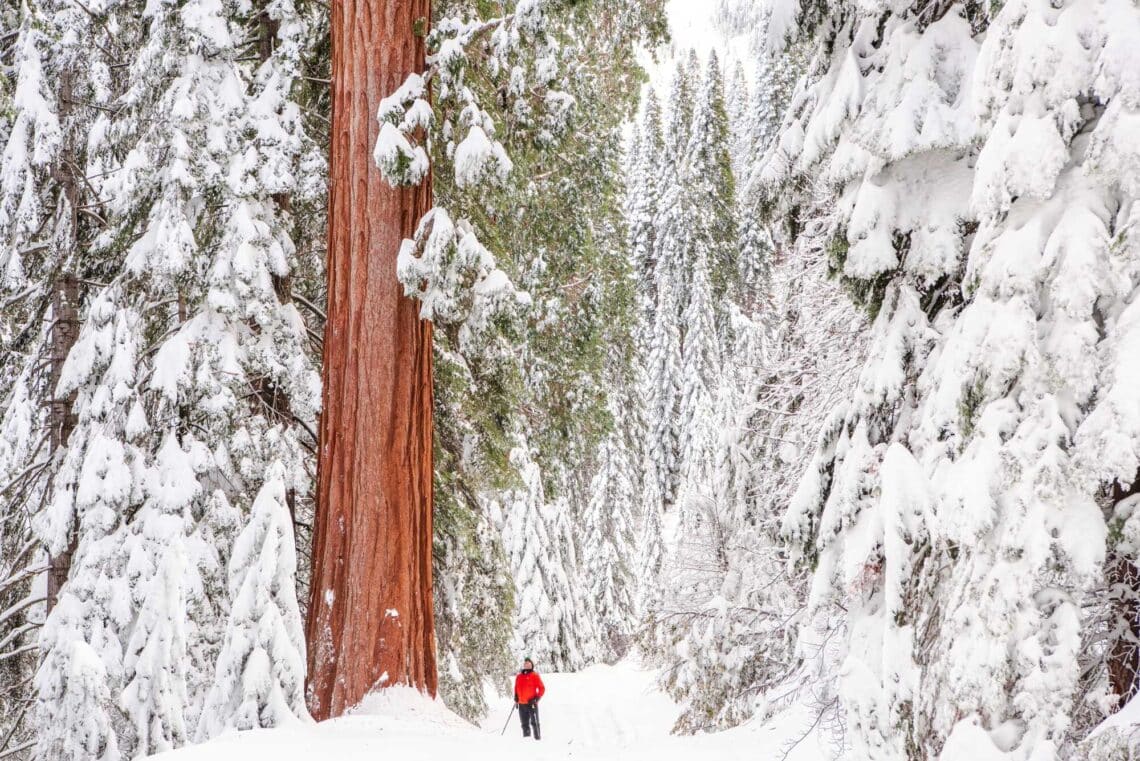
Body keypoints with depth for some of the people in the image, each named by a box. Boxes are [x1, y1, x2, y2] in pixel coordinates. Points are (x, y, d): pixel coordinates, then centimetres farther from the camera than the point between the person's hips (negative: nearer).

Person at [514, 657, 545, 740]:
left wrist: (537, 699, -11)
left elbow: (542, 688, -2)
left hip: (532, 703, -5)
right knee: (525, 724, 8)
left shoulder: (534, 675, 0)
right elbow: (516, 688, 25)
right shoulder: (519, 676, 14)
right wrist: (516, 698, 9)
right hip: (521, 704, 5)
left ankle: (538, 739, -5)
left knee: (534, 723, -6)